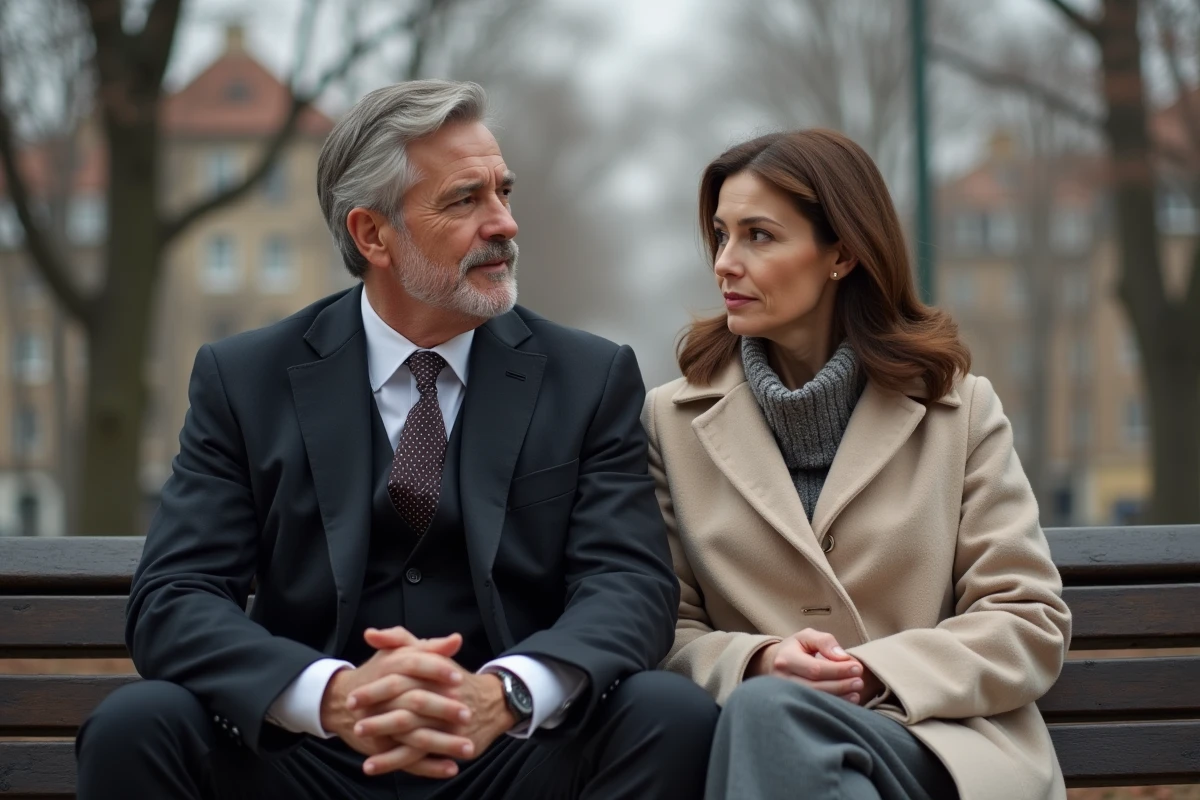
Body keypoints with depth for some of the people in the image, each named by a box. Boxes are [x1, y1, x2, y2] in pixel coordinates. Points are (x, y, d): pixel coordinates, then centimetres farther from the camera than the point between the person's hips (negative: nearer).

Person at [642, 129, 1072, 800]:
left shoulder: (957, 408, 10)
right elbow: (668, 633, 9)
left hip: (942, 740, -1)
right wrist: (756, 663, -14)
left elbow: (1031, 623, 3)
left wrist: (874, 673, -13)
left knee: (766, 714, -35)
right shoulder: (674, 420, 13)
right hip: (753, 731, 1)